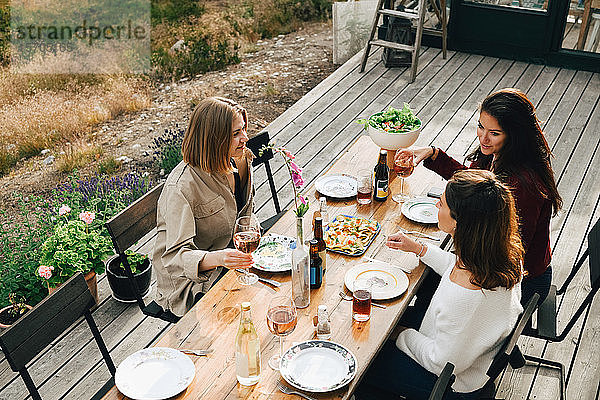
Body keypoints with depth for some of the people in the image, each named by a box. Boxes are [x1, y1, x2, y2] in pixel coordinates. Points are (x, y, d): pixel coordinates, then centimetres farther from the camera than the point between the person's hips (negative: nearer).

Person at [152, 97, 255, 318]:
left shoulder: (231, 164, -3)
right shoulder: (180, 187, -27)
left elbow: (243, 215, 9)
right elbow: (176, 256, -30)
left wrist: (243, 167, -6)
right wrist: (216, 258, -51)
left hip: (228, 253, 8)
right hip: (187, 285, -7)